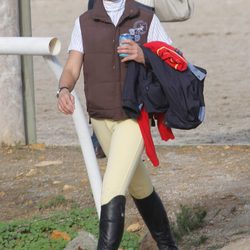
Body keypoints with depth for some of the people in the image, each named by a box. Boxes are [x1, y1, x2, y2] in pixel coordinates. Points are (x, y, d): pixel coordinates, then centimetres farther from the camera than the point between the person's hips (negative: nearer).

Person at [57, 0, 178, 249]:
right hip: (101, 119, 4)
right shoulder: (84, 23, 5)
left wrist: (144, 57, -22)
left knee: (113, 191, -18)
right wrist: (64, 91, -27)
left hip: (134, 118, -4)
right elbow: (71, 71, -4)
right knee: (140, 187, 19)